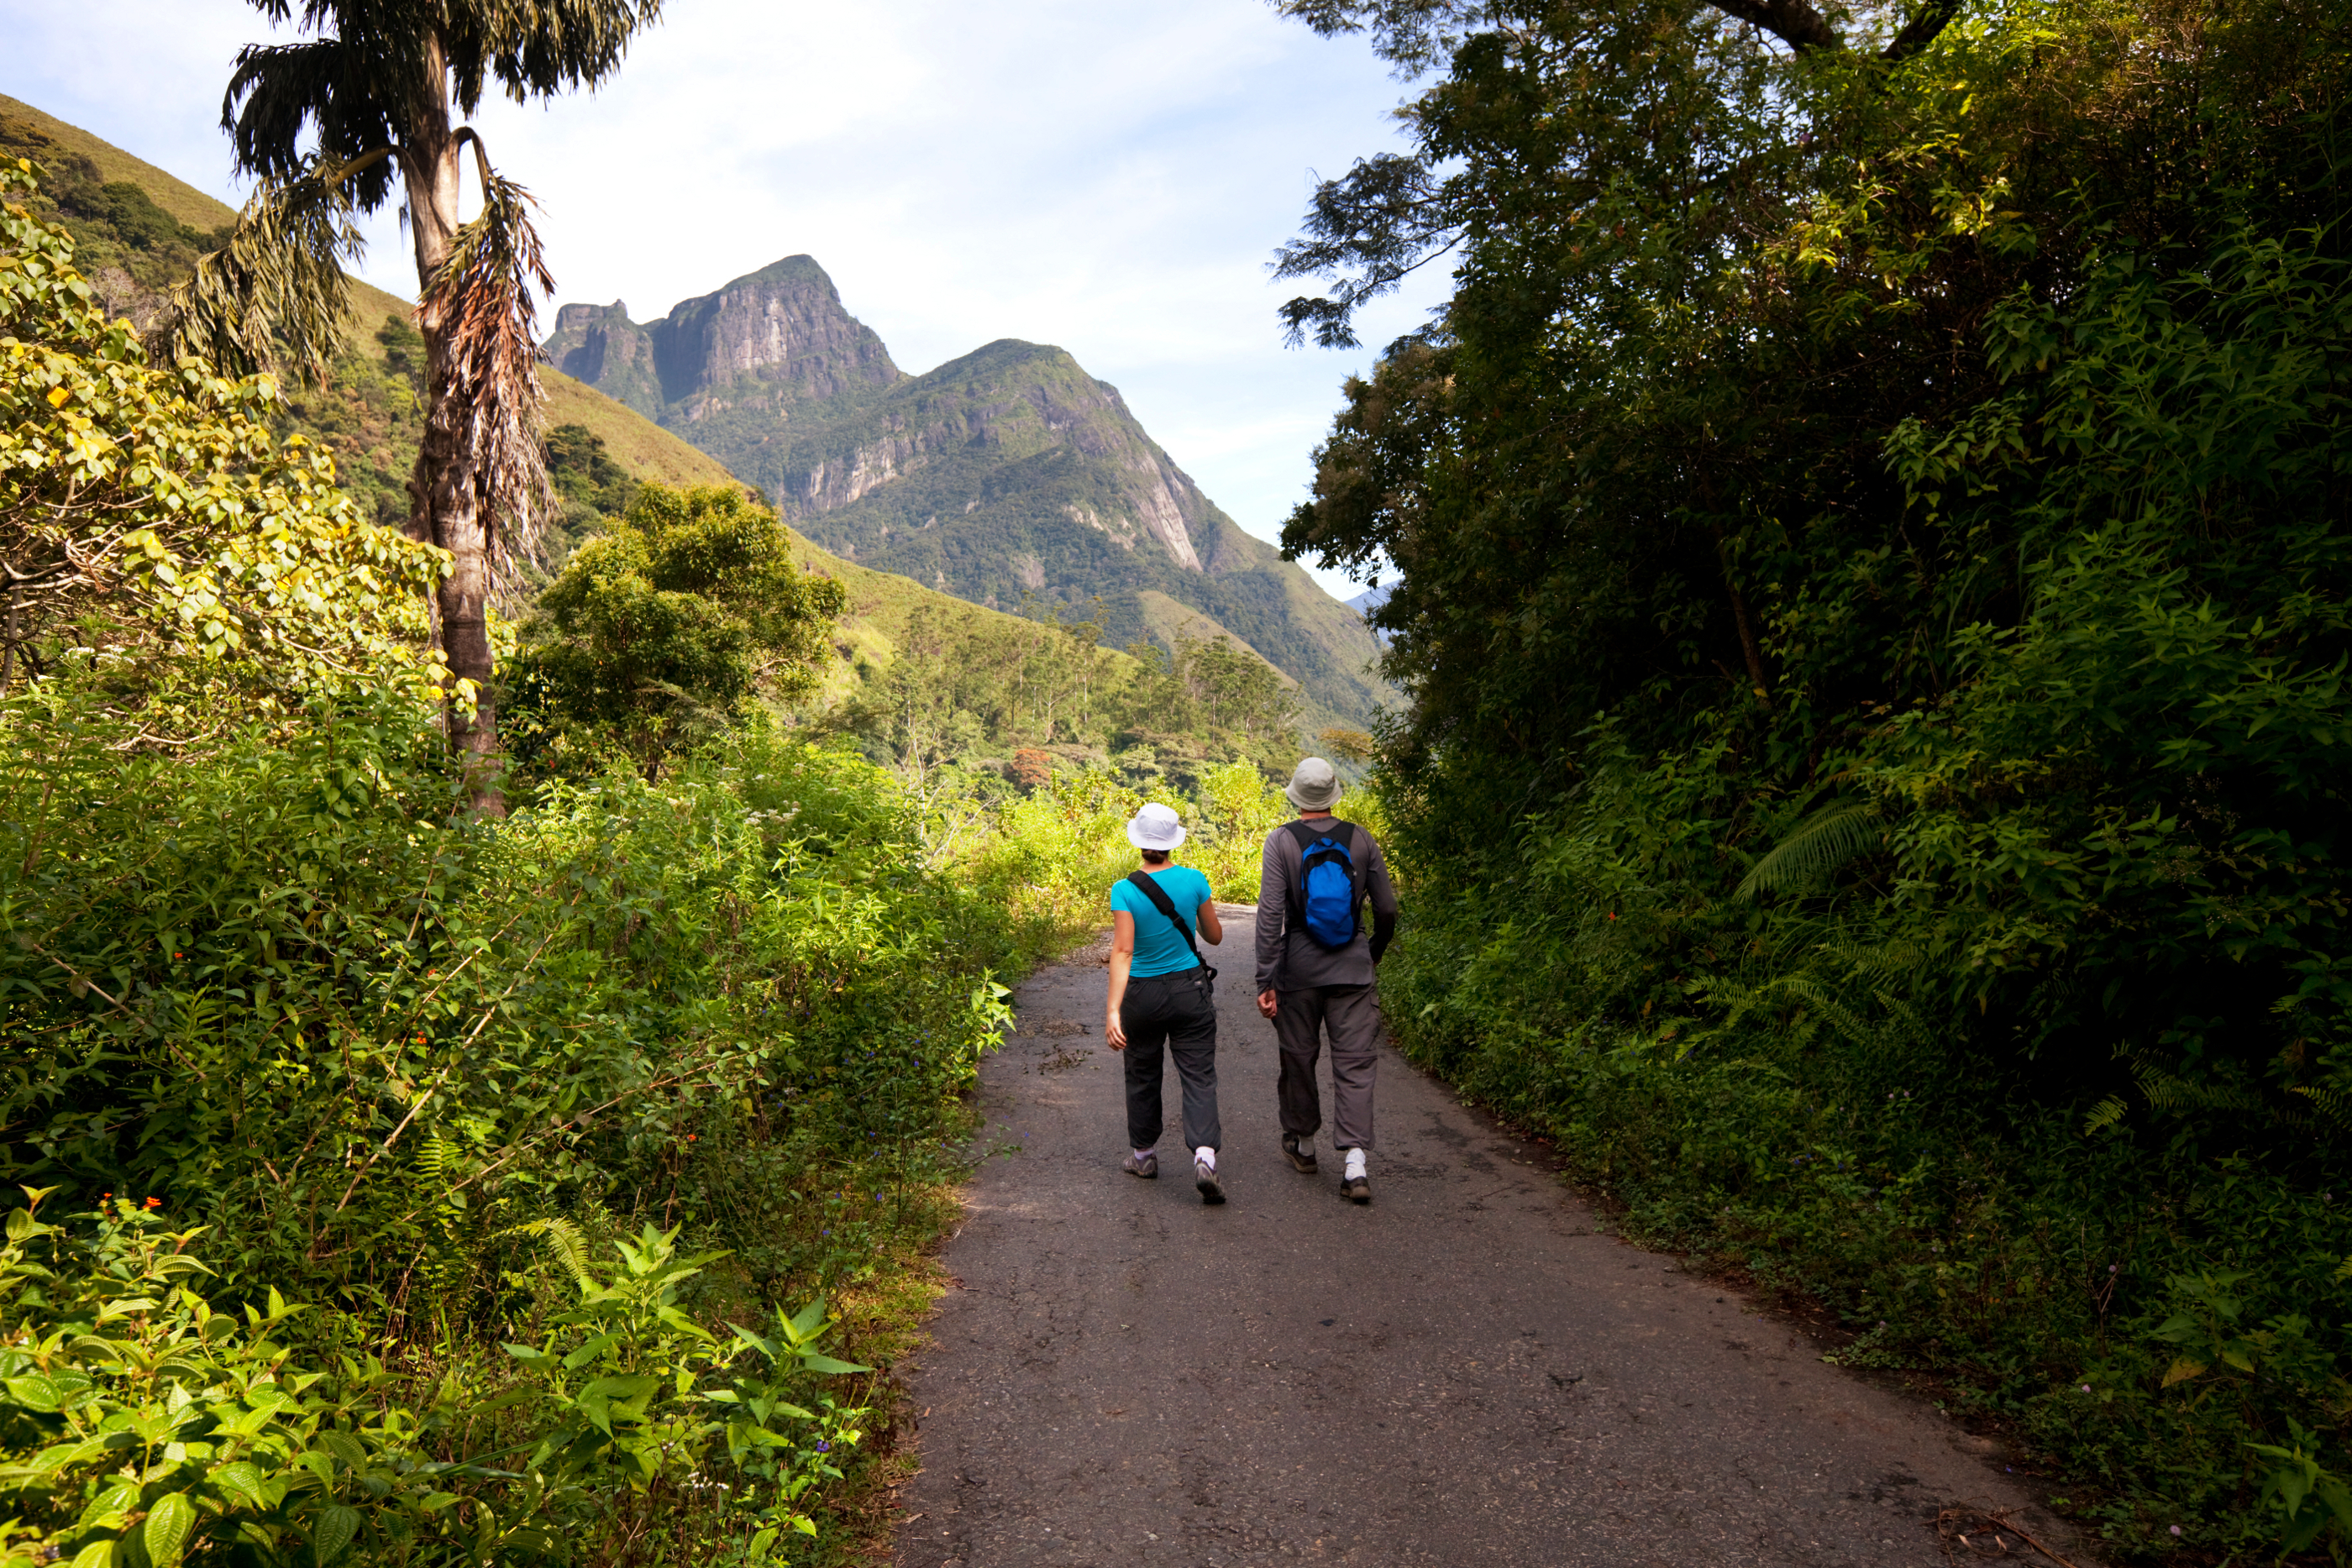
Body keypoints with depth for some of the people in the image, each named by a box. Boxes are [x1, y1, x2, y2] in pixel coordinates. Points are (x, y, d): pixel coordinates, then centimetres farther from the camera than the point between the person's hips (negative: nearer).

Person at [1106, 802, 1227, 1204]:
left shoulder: (1125, 891, -14)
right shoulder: (1194, 880, -8)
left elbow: (1122, 951, -21)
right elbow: (1215, 936, 4)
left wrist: (1112, 1011, -23)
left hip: (1142, 995, 0)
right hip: (1190, 990, 1)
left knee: (1143, 1076, 18)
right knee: (1199, 1077, 3)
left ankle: (1143, 1155, 33)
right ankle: (1204, 1156, -16)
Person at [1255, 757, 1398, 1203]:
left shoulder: (1281, 841, -7)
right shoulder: (1360, 839, -1)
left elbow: (1270, 914, -12)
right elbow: (1387, 909, 3)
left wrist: (1265, 981, -9)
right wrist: (1374, 952, 22)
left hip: (1299, 970, -1)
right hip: (1353, 971, 1)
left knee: (1298, 1058, 15)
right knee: (1355, 1065, 2)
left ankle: (1302, 1144, 32)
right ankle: (1355, 1162, -7)